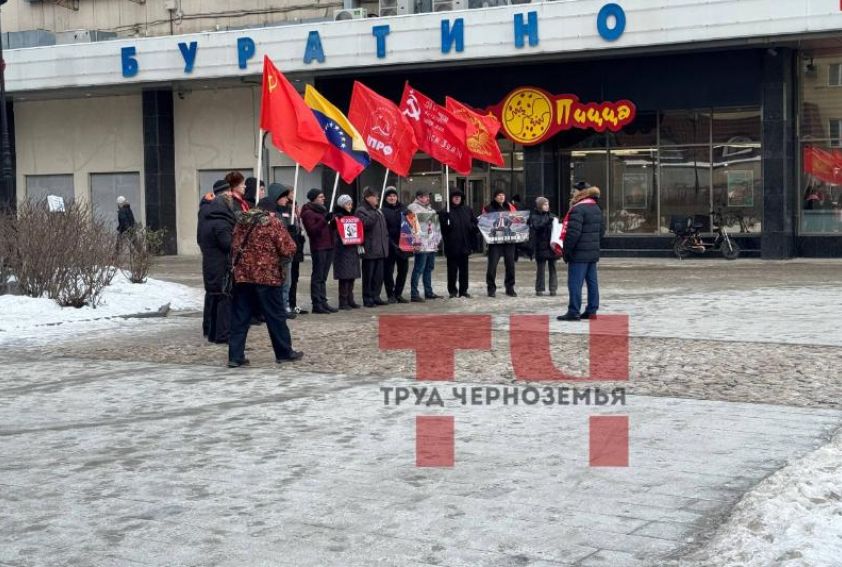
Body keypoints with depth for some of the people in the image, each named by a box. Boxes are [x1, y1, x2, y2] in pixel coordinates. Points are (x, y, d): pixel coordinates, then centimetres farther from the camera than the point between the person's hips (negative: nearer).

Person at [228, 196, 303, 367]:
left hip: (242, 275, 5)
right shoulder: (274, 223, -6)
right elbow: (288, 249, -8)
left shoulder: (241, 222, 11)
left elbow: (234, 246, 19)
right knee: (275, 316, 7)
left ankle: (235, 356, 3)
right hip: (266, 276, -5)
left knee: (240, 317, 6)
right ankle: (284, 352, 15)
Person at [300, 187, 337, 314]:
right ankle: (317, 304, -6)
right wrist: (324, 220, -24)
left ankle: (323, 302, 12)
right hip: (318, 247, -9)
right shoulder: (308, 213, -6)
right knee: (317, 277, -7)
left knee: (323, 277, 10)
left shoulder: (322, 210, 22)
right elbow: (312, 230, -17)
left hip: (328, 246, 9)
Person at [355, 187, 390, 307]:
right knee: (369, 276, -4)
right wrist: (375, 215, -24)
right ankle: (368, 299, 1)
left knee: (379, 275, 9)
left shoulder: (378, 211, 20)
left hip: (380, 249, 8)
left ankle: (375, 296, 17)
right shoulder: (361, 211, -6)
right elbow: (364, 224, -23)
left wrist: (386, 242, 18)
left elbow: (384, 228, 25)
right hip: (369, 249, -8)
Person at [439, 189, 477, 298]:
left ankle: (463, 290, 16)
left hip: (464, 244, 4)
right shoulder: (446, 211, -3)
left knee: (464, 268, 9)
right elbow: (443, 227, -7)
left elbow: (475, 223, 14)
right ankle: (452, 290, 10)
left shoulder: (467, 210, 11)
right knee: (452, 268, 1)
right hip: (452, 245, -4)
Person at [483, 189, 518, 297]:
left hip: (509, 239, 3)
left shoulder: (510, 207, 14)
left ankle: (510, 288, 13)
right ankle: (491, 288, 2)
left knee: (510, 264, 4)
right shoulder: (488, 208, 3)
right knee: (492, 264, -6)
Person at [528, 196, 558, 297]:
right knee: (540, 269, 1)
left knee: (552, 268, 3)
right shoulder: (534, 217, 1)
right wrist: (547, 221, -25)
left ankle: (553, 289, 7)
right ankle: (539, 289, 8)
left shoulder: (551, 216, 12)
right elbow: (536, 227, -15)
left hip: (551, 246, 3)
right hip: (541, 247, -3)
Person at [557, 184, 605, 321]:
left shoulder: (578, 209, -16)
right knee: (592, 282, 11)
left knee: (575, 283, -5)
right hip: (593, 253, 9)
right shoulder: (596, 208, 14)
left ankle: (574, 312, -4)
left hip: (579, 254, -9)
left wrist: (566, 251, -14)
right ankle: (592, 311, 15)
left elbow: (573, 233, -22)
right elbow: (602, 229, 19)